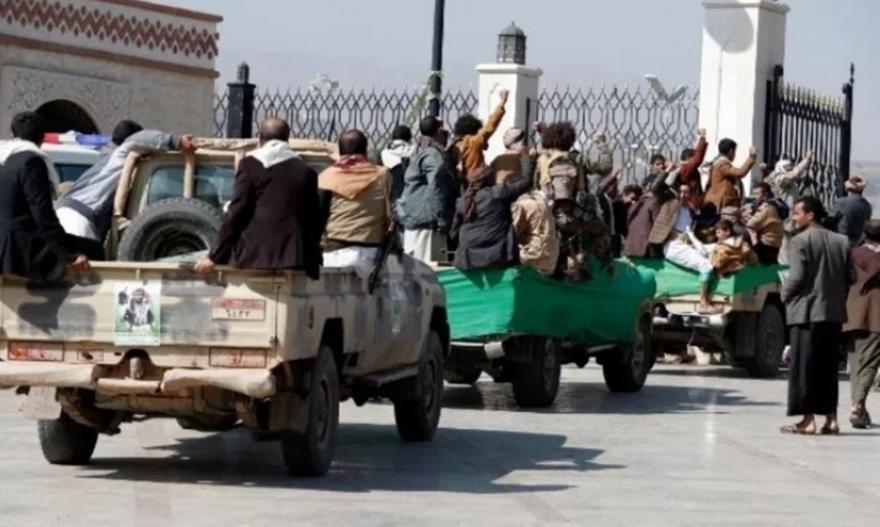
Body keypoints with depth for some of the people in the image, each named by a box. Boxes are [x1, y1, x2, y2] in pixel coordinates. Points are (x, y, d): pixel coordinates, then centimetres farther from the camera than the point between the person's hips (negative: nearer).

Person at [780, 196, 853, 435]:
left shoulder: (801, 241, -10)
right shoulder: (841, 242, 9)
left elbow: (796, 277, -15)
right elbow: (849, 278, 7)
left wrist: (785, 294, 1)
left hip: (806, 311, -6)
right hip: (834, 312, 6)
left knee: (804, 365, -1)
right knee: (828, 366, 12)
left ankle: (808, 419, -4)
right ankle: (831, 417, 10)